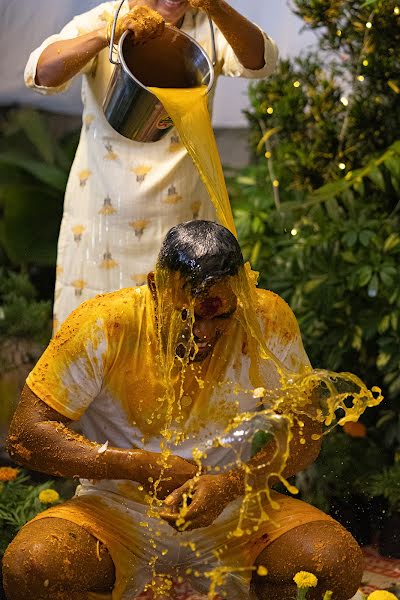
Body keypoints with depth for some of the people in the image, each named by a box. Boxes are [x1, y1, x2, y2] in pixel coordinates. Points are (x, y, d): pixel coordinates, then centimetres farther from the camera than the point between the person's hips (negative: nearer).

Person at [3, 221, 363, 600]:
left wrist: (231, 483, -22)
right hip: (118, 510, -1)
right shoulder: (104, 325, -15)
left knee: (337, 565, -26)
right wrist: (143, 466, -21)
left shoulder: (268, 320, -10)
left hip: (235, 510, 1)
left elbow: (303, 432, -3)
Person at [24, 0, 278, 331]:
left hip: (184, 219, 1)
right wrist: (109, 35, -40)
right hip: (104, 215, -1)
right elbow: (41, 74, -23)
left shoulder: (208, 27, -2)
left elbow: (261, 62, -21)